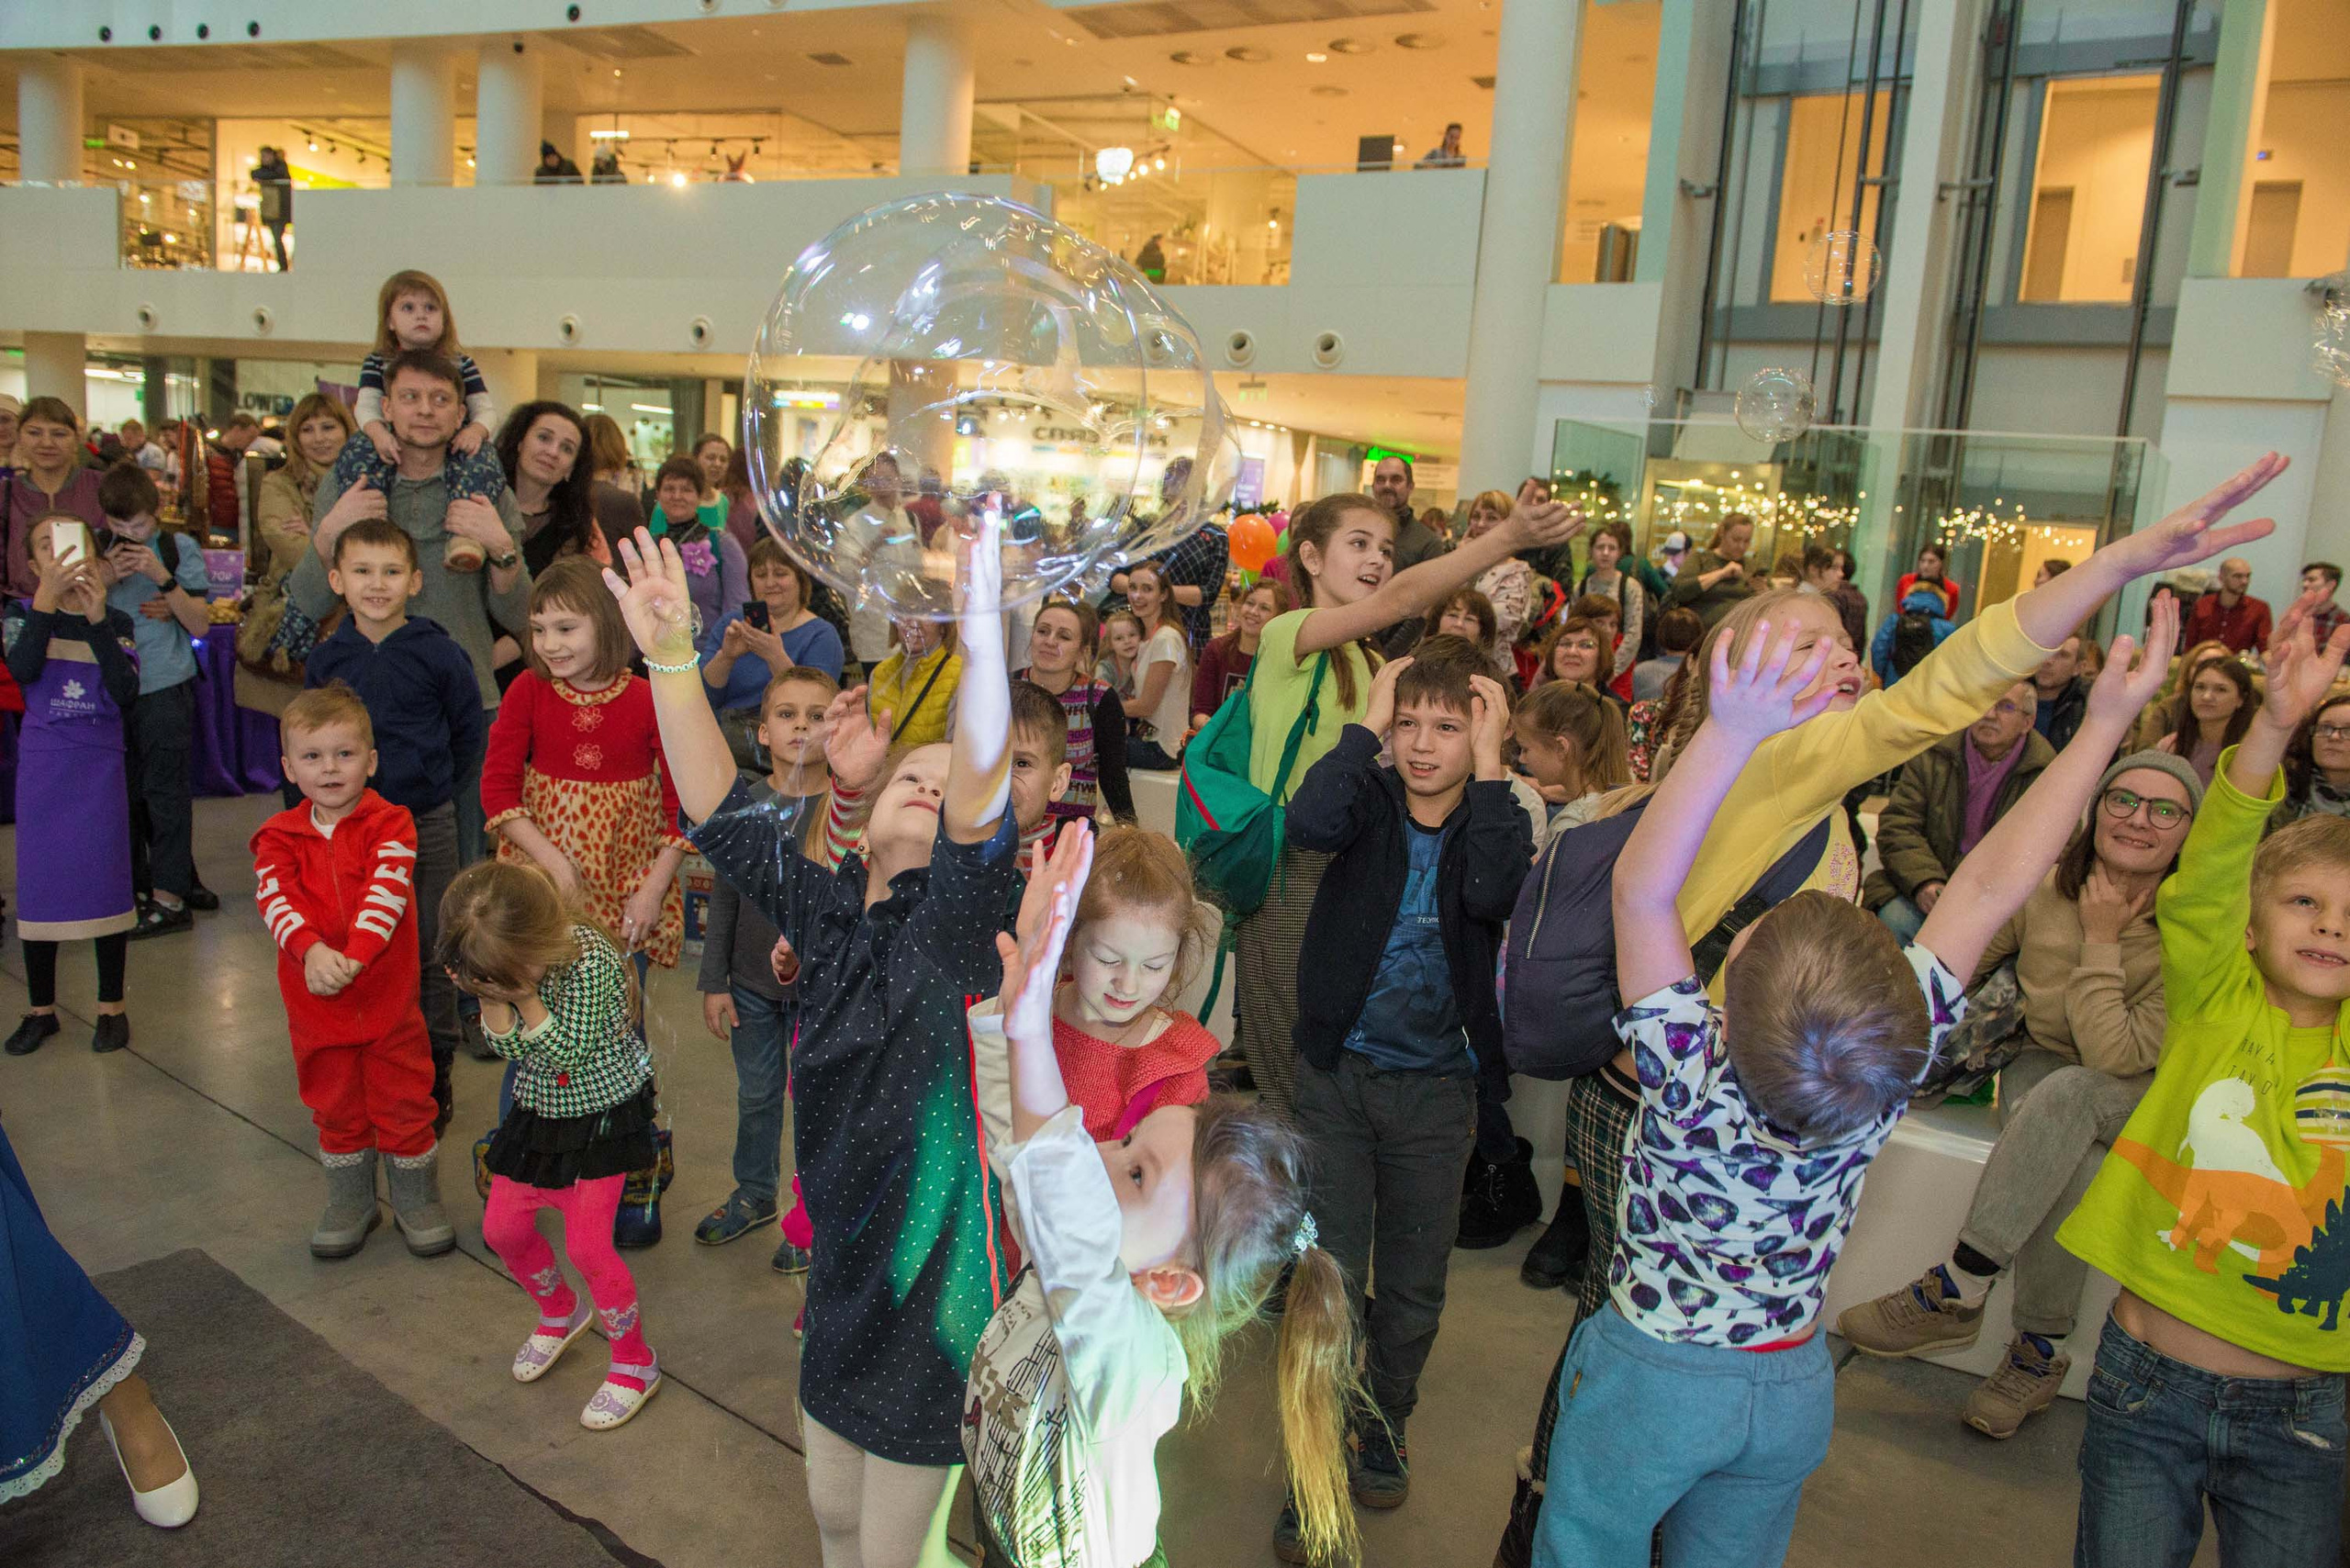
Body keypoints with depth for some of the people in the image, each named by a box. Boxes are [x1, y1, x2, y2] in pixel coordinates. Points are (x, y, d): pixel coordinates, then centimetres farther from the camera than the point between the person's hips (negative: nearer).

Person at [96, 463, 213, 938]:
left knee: (165, 792, -2)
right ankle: (134, 887, 22)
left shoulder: (179, 549, -2)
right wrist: (106, 579, -11)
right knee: (124, 792, 11)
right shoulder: (98, 553, 8)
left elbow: (201, 624, -8)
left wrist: (162, 577, -19)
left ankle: (170, 899, 3)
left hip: (165, 688, -4)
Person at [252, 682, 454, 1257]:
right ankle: (350, 1204, 36)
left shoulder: (390, 825, -9)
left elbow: (387, 892, -22)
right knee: (335, 1108, 17)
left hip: (388, 997, -2)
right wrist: (311, 949, -35)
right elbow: (275, 897, -16)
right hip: (314, 1001, 2)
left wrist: (355, 954, -37)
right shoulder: (280, 836, -1)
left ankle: (418, 1201, 27)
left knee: (405, 1103, 8)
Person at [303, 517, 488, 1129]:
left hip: (426, 822, -2)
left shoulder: (438, 653, -8)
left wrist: (426, 784, 4)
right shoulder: (326, 659, 1)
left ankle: (435, 1072, 20)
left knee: (430, 951, 6)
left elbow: (469, 734, 3)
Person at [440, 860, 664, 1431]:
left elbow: (567, 1054, -26)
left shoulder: (588, 960, -29)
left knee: (587, 1248, -9)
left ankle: (635, 1363, 12)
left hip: (599, 1113, -7)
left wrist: (526, 995, -30)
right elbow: (507, 1046, -9)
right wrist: (493, 997, -25)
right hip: (536, 1110, 7)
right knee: (503, 1229, 12)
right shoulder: (502, 961, -9)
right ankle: (561, 1312, 42)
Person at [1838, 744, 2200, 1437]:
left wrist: (2101, 942, -22)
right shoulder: (2045, 888, -7)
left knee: (2067, 1093, -38)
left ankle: (1955, 1291, -32)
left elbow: (2116, 1057, -26)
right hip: (2041, 1067, 3)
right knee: (2071, 1169, -33)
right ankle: (2042, 1352, -17)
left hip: (2141, 1100, -3)